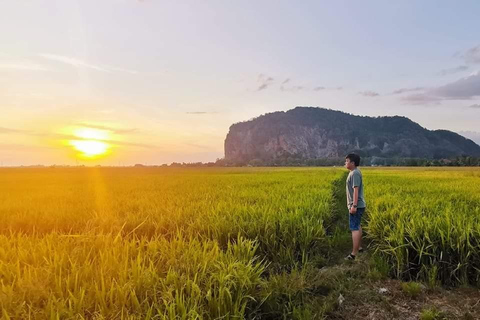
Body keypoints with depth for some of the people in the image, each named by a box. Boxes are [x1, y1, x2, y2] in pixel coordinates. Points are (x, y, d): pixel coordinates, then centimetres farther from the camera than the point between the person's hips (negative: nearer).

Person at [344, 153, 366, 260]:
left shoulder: (355, 173, -19)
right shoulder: (354, 172, 12)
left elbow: (356, 190, -24)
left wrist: (354, 205, -26)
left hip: (356, 206, -11)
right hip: (358, 205, 11)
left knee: (354, 228, -9)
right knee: (358, 226, 20)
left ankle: (354, 254, -6)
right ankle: (359, 247, 34)